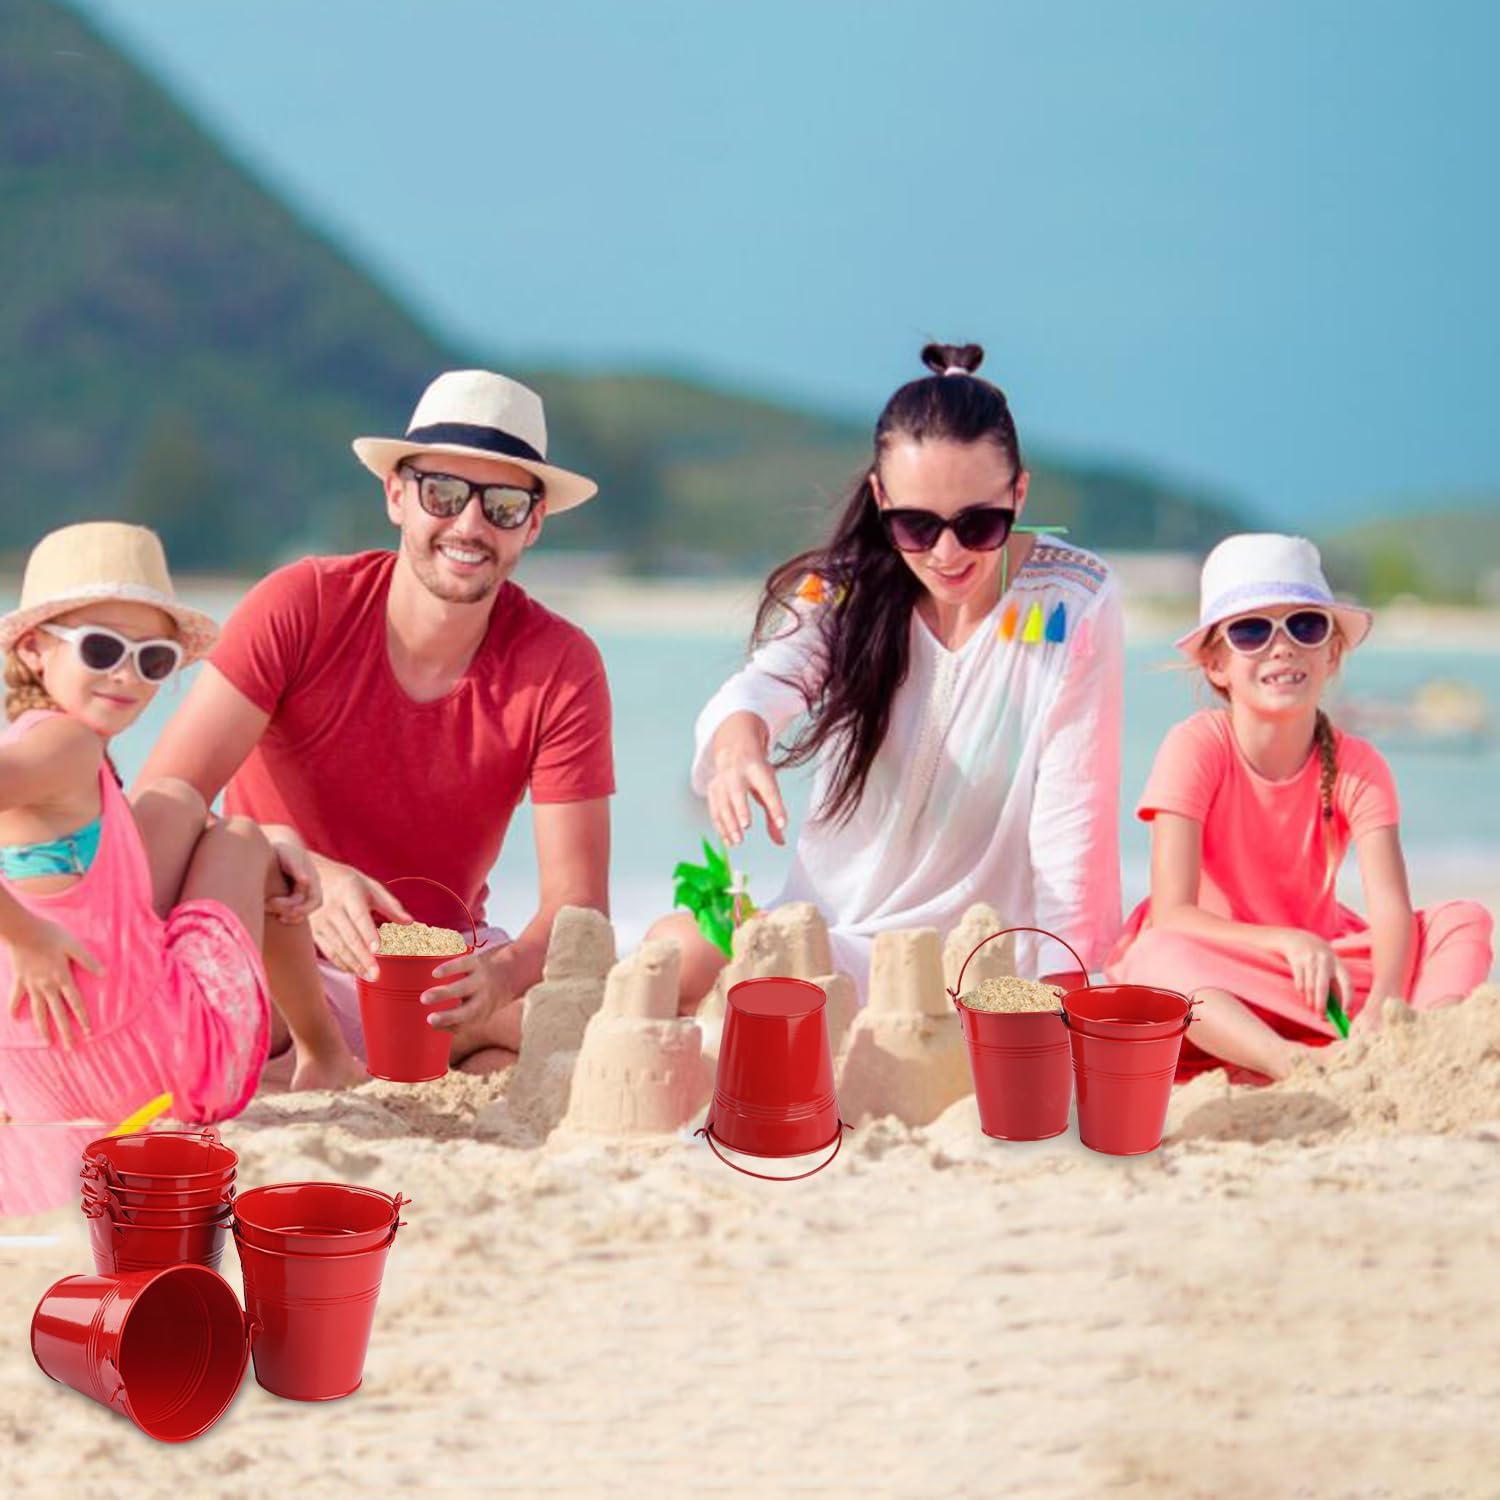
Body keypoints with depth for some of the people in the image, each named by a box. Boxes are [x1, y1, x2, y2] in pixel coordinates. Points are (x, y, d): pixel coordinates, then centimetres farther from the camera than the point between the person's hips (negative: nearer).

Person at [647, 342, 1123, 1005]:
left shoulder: (1074, 603, -7)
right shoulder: (840, 589, 0)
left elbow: (1071, 819, -10)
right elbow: (765, 681, -20)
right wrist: (737, 739, -44)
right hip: (829, 936, 3)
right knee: (676, 953, -26)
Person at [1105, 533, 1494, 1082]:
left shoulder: (1357, 766, -7)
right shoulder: (1196, 748, -15)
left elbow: (1391, 910, -19)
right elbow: (1173, 916, -22)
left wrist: (1381, 1007, -40)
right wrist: (1288, 944, -38)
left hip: (1322, 963, 3)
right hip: (1210, 994, -3)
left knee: (1463, 922, -16)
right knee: (1157, 955, -35)